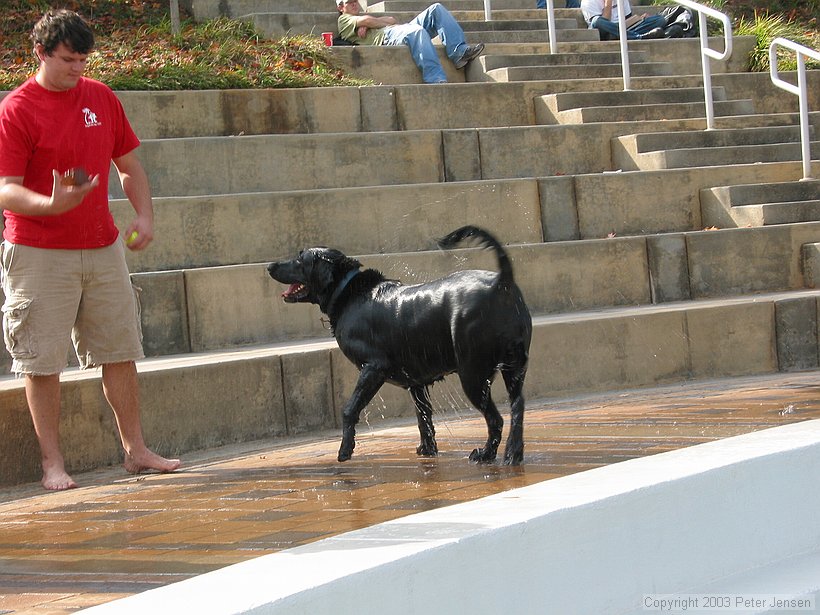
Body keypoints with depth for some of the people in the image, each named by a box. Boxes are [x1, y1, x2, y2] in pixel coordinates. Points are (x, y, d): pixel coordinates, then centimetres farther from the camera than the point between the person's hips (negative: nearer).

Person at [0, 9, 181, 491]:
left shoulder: (101, 98, 8)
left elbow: (129, 164, 18)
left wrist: (145, 215, 4)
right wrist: (52, 204, -33)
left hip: (102, 248, 5)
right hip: (39, 256, -5)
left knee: (121, 351, 10)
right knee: (42, 361, -2)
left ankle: (137, 450, 21)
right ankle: (53, 463, 7)